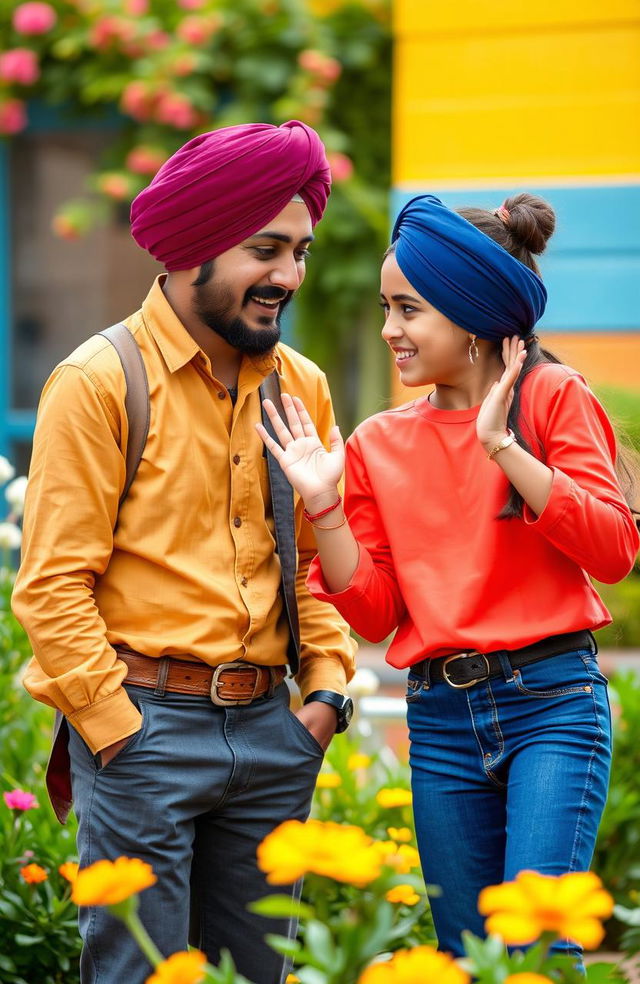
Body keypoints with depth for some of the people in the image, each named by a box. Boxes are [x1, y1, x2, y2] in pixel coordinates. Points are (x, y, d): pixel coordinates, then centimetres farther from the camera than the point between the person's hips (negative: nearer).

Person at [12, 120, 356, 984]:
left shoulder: (301, 386, 11)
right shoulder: (100, 381, -7)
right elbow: (53, 584, -9)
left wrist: (327, 687, 5)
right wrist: (118, 732, -12)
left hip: (270, 725, 6)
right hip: (147, 722, -6)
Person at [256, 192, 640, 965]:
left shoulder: (552, 396, 1)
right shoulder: (379, 443, 9)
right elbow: (374, 612, 8)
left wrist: (503, 444, -15)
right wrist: (323, 506, -5)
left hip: (552, 703, -4)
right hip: (441, 721, 4)